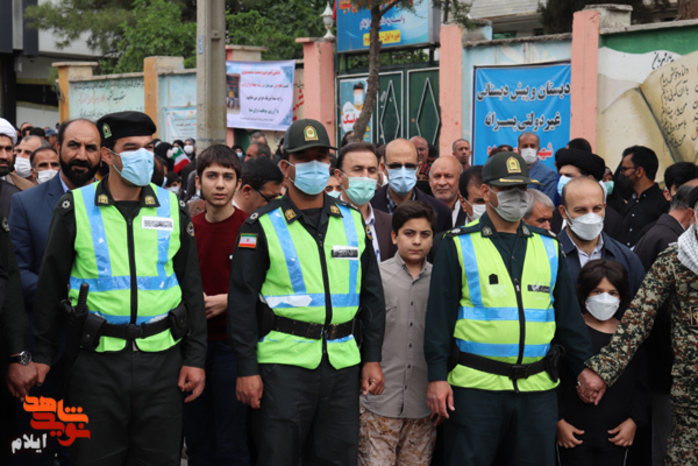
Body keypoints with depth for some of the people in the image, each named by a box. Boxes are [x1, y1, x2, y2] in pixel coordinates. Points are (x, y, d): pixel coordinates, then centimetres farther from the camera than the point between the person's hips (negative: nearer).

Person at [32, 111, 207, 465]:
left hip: (161, 358, 2)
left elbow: (191, 287, 8)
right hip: (96, 359, -2)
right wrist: (42, 353, 2)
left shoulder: (173, 208, 6)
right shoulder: (75, 207, 0)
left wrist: (195, 357, 4)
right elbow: (51, 286, 4)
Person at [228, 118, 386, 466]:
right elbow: (242, 300, -4)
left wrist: (372, 358, 8)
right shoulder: (263, 225, -2)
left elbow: (371, 294, 13)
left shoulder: (352, 221, 10)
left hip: (343, 364, 4)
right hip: (284, 362, -4)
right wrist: (247, 369, -9)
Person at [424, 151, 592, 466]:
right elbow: (439, 315, -3)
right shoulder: (459, 245, 0)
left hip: (537, 388, 4)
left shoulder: (548, 247, 12)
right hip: (475, 384, -4)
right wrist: (437, 376, -9)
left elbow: (568, 315, 15)